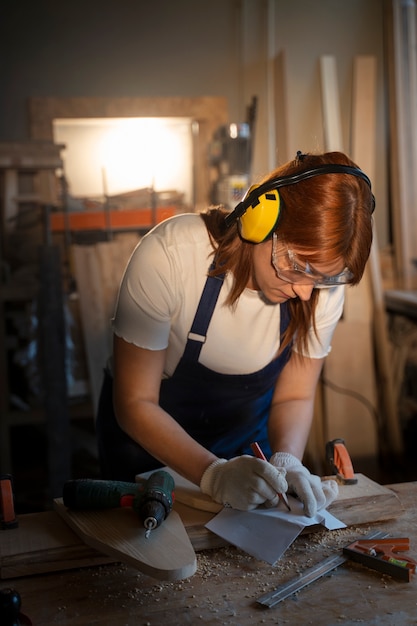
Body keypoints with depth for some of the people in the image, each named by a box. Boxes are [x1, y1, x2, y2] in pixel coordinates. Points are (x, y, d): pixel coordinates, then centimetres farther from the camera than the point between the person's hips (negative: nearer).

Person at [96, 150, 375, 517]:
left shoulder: (325, 284, -22)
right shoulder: (169, 256, -34)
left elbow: (294, 397, -9)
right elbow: (135, 404, -27)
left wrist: (286, 460, -29)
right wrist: (214, 473, -39)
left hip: (248, 433, 2)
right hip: (148, 432, -2)